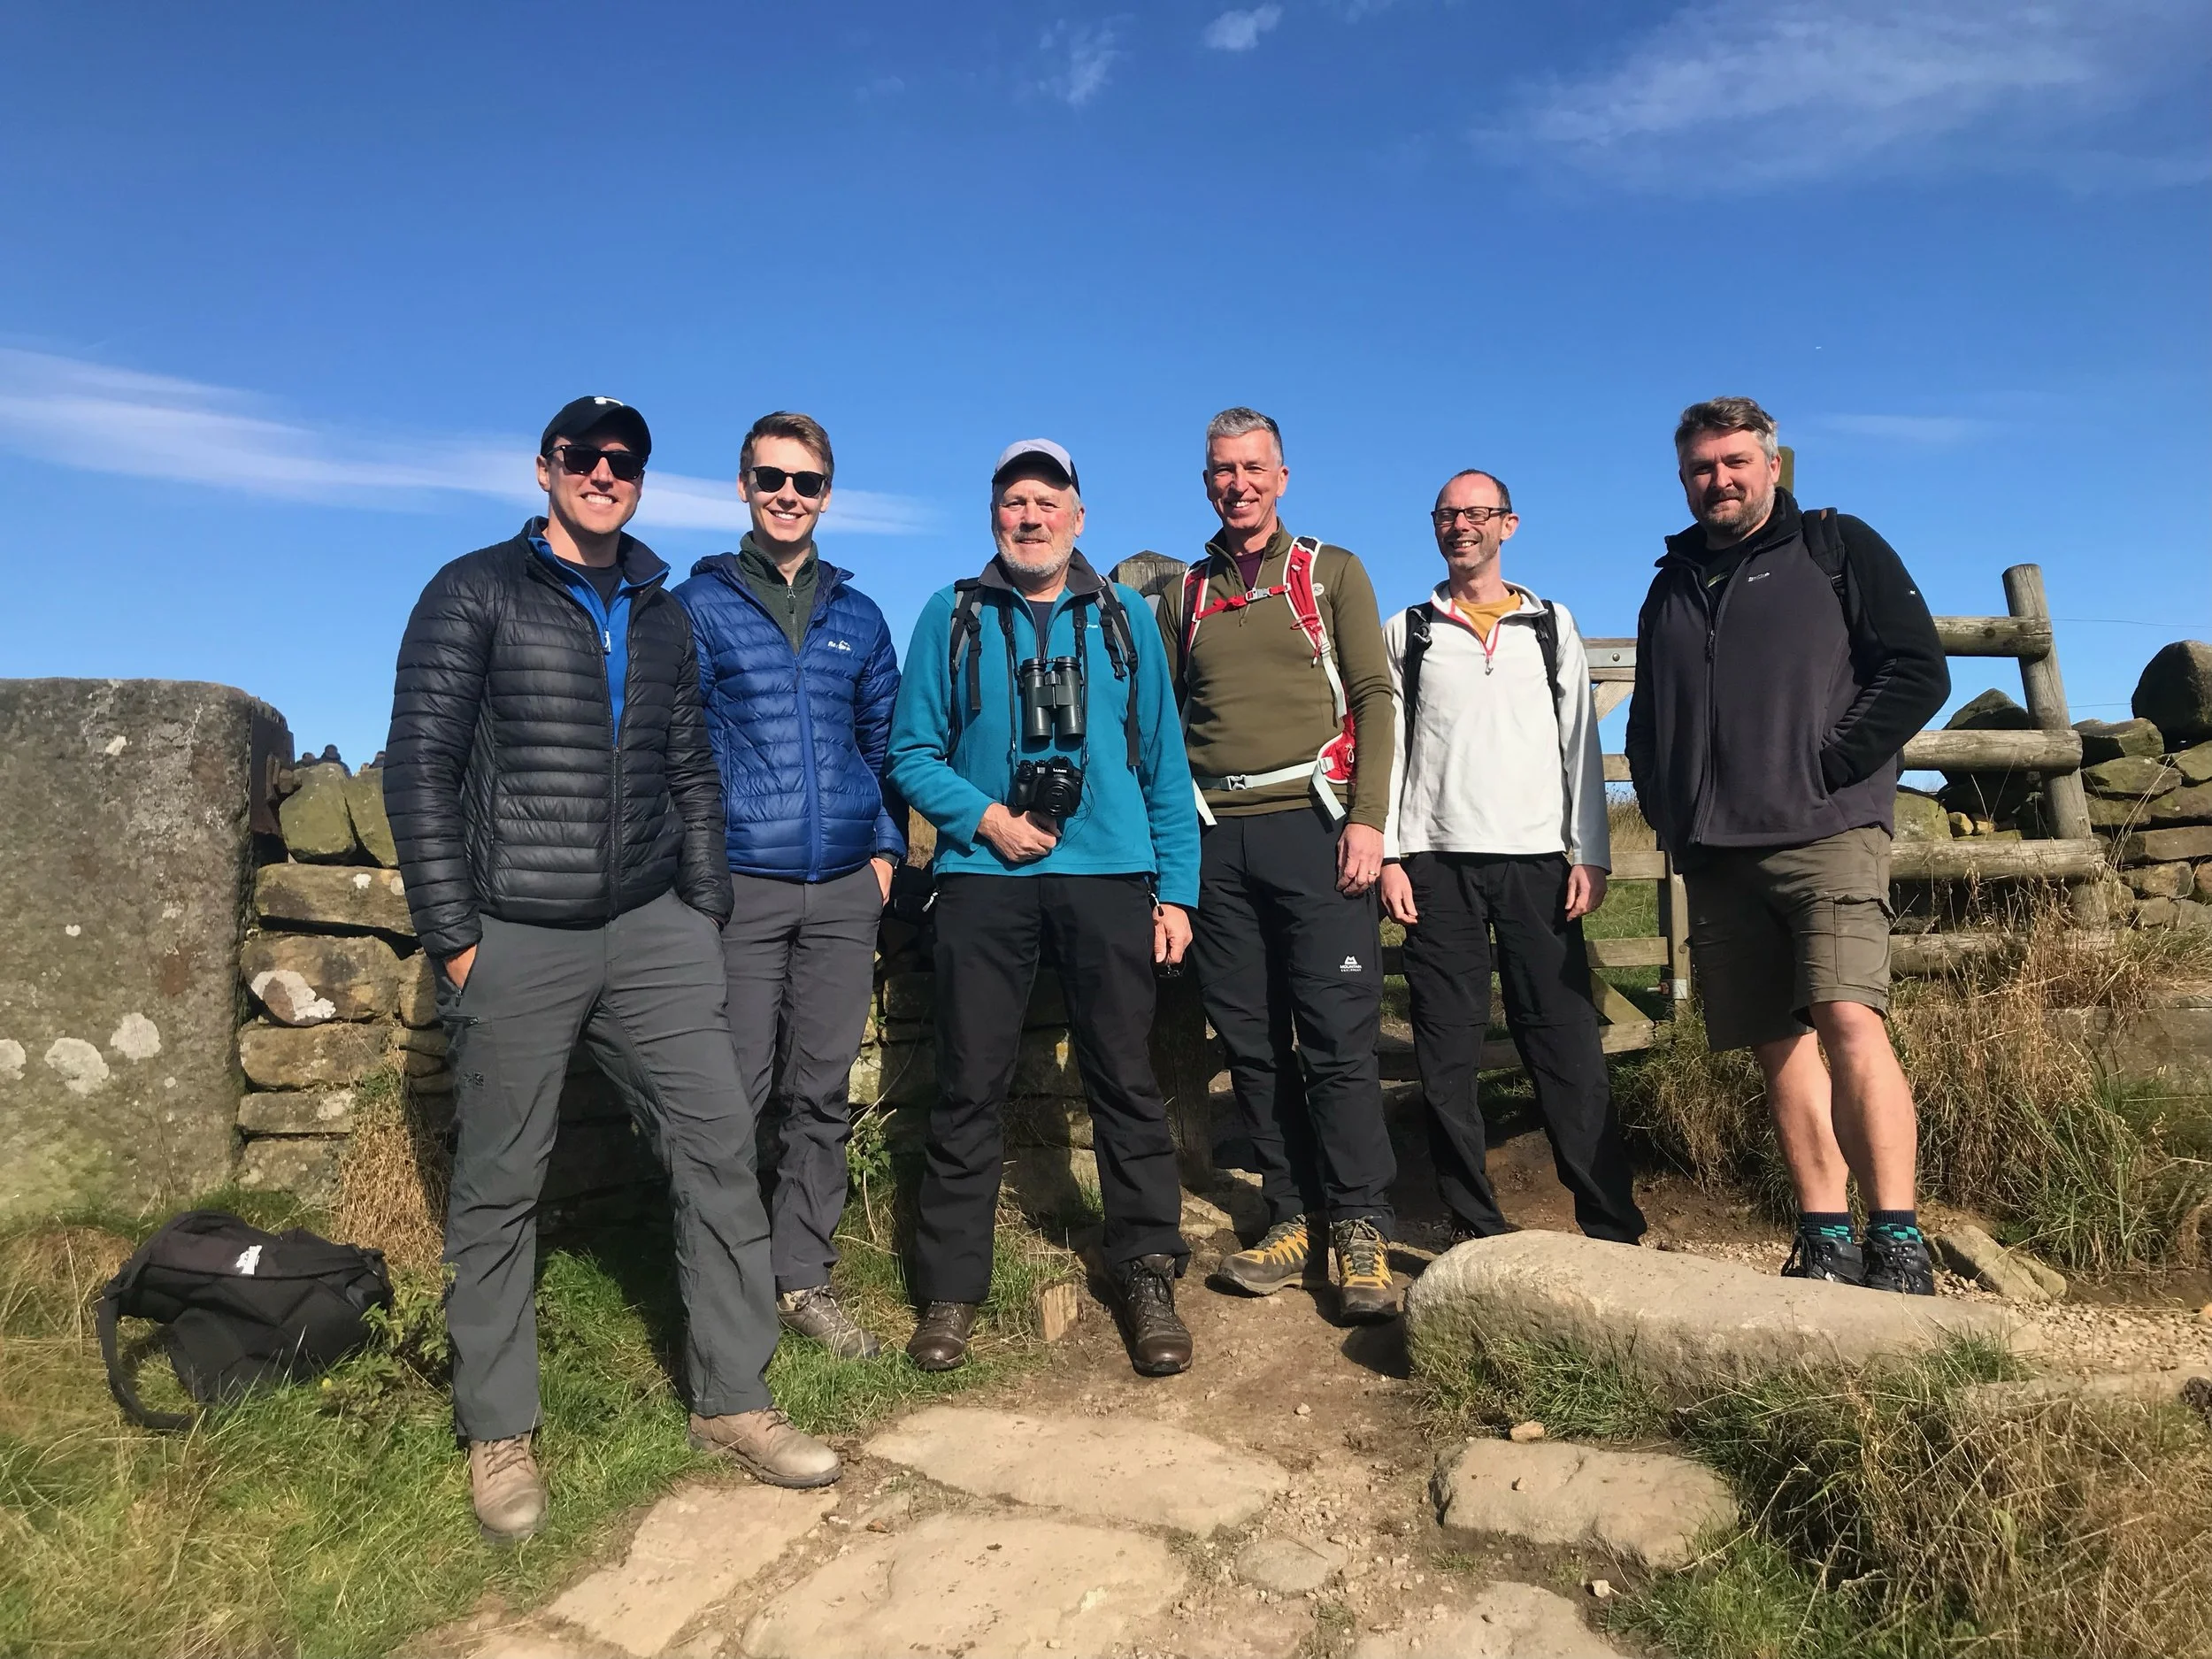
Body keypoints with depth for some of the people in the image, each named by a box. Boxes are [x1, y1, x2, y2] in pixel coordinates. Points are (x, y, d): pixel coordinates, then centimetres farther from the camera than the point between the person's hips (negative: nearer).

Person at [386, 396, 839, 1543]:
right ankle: (498, 1436, 22)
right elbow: (420, 765, -5)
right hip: (514, 936, -4)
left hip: (650, 931, 5)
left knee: (717, 1140, 0)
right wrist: (452, 934, -10)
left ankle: (732, 1401, 14)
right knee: (498, 1186, 5)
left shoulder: (661, 615, 15)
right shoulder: (476, 592, 0)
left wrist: (704, 907, 9)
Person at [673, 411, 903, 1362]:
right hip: (740, 888, -3)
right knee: (737, 1093, -1)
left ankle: (803, 1279, 20)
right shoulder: (698, 605, 4)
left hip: (843, 890, 3)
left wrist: (884, 848, 7)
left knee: (821, 1093, 8)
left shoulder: (858, 617, 14)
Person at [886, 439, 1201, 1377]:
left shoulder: (1123, 620, 12)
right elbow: (911, 751, 6)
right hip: (983, 878, 0)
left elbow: (1163, 761, 11)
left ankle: (1148, 1276, 16)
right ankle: (951, 1290, 15)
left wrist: (1176, 887, 5)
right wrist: (984, 816, -10)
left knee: (1126, 1079, 2)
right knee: (969, 1087, 3)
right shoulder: (951, 618, 9)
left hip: (1108, 876, 1)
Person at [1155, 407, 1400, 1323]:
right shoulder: (1183, 596, 17)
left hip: (1311, 825, -3)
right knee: (1252, 1042, 5)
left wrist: (1366, 818, -10)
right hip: (1217, 837, 3)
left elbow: (1373, 697, 2)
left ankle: (1361, 1231, 4)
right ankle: (1295, 1219, 16)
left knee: (1337, 1036, -6)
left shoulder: (1331, 573, 9)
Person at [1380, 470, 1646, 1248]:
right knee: (1448, 1056, 0)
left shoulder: (1552, 626, 13)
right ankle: (1476, 1230, 9)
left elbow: (1580, 742, 10)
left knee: (1567, 1048, -3)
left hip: (1537, 861, 0)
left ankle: (1613, 1227, 6)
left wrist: (1591, 853, 0)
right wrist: (1390, 855, -2)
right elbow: (1388, 745, 7)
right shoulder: (1406, 632, 12)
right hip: (1437, 864, 0)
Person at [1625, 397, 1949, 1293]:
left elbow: (1919, 671, -1)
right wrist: (1667, 810, 9)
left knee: (1849, 1020, -18)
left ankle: (1897, 1242, -12)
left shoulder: (1837, 547, 8)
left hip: (1825, 835, -4)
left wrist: (1826, 770, -10)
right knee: (1781, 1044, 4)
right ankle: (1825, 1240, 9)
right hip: (1714, 854, 5)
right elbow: (1644, 723, 24)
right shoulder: (1671, 587, 21)